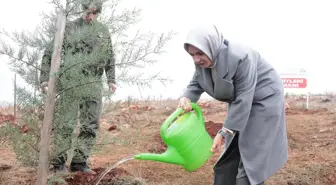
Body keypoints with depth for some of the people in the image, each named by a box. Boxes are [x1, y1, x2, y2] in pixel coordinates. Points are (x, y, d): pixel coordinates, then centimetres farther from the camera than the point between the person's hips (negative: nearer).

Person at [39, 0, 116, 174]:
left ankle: (79, 161, 10)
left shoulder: (103, 31, 11)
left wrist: (111, 79, 9)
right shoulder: (69, 28, 0)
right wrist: (44, 78, -5)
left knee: (91, 125, 2)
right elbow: (49, 53, 1)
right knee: (65, 123, -4)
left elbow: (109, 57, 19)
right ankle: (59, 162, 3)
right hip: (71, 81, -4)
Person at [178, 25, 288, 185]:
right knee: (230, 154, 11)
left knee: (250, 158, -10)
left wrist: (224, 132, -32)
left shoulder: (240, 58, -34)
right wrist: (186, 98, -26)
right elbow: (195, 85, -1)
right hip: (240, 102, 8)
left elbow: (243, 100, -33)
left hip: (264, 101, -8)